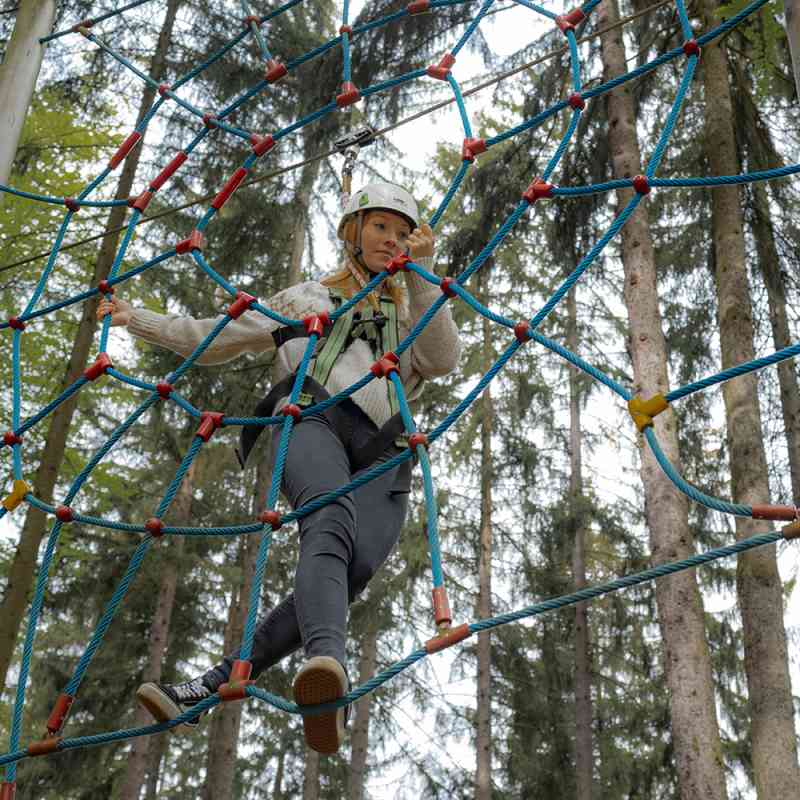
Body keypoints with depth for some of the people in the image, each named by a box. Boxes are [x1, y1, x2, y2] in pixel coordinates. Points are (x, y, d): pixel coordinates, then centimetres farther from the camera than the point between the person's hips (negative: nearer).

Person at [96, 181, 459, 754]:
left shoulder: (412, 314, 34)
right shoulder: (306, 299, 33)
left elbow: (443, 361, 10)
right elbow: (212, 340, 36)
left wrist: (421, 274, 3)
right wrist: (136, 319, 37)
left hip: (384, 454, 1)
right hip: (312, 420, -1)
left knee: (356, 566, -29)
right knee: (331, 524, -37)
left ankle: (213, 685, -34)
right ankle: (328, 662, -63)